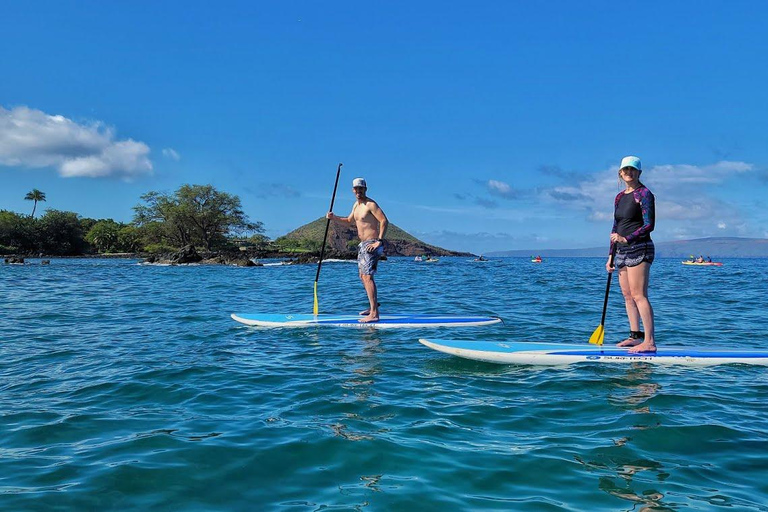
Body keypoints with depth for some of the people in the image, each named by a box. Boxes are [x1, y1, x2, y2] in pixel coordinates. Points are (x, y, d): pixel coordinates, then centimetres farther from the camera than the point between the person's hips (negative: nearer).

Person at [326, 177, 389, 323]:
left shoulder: (371, 204, -13)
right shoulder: (356, 205, 16)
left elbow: (384, 221, -22)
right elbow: (350, 220, 32)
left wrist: (379, 241, -26)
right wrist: (334, 217, 17)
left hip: (371, 244, -10)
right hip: (363, 245, 10)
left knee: (367, 277, -18)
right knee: (363, 276, 19)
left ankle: (374, 314, -21)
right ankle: (373, 307, 33)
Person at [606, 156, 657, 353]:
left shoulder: (644, 194, -5)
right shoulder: (619, 197, 18)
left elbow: (649, 225, -12)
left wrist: (626, 239, -22)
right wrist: (611, 256, 17)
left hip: (639, 249, -8)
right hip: (622, 251, 8)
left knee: (638, 295, -13)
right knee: (627, 296, 8)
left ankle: (649, 342, -13)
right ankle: (635, 336, 15)